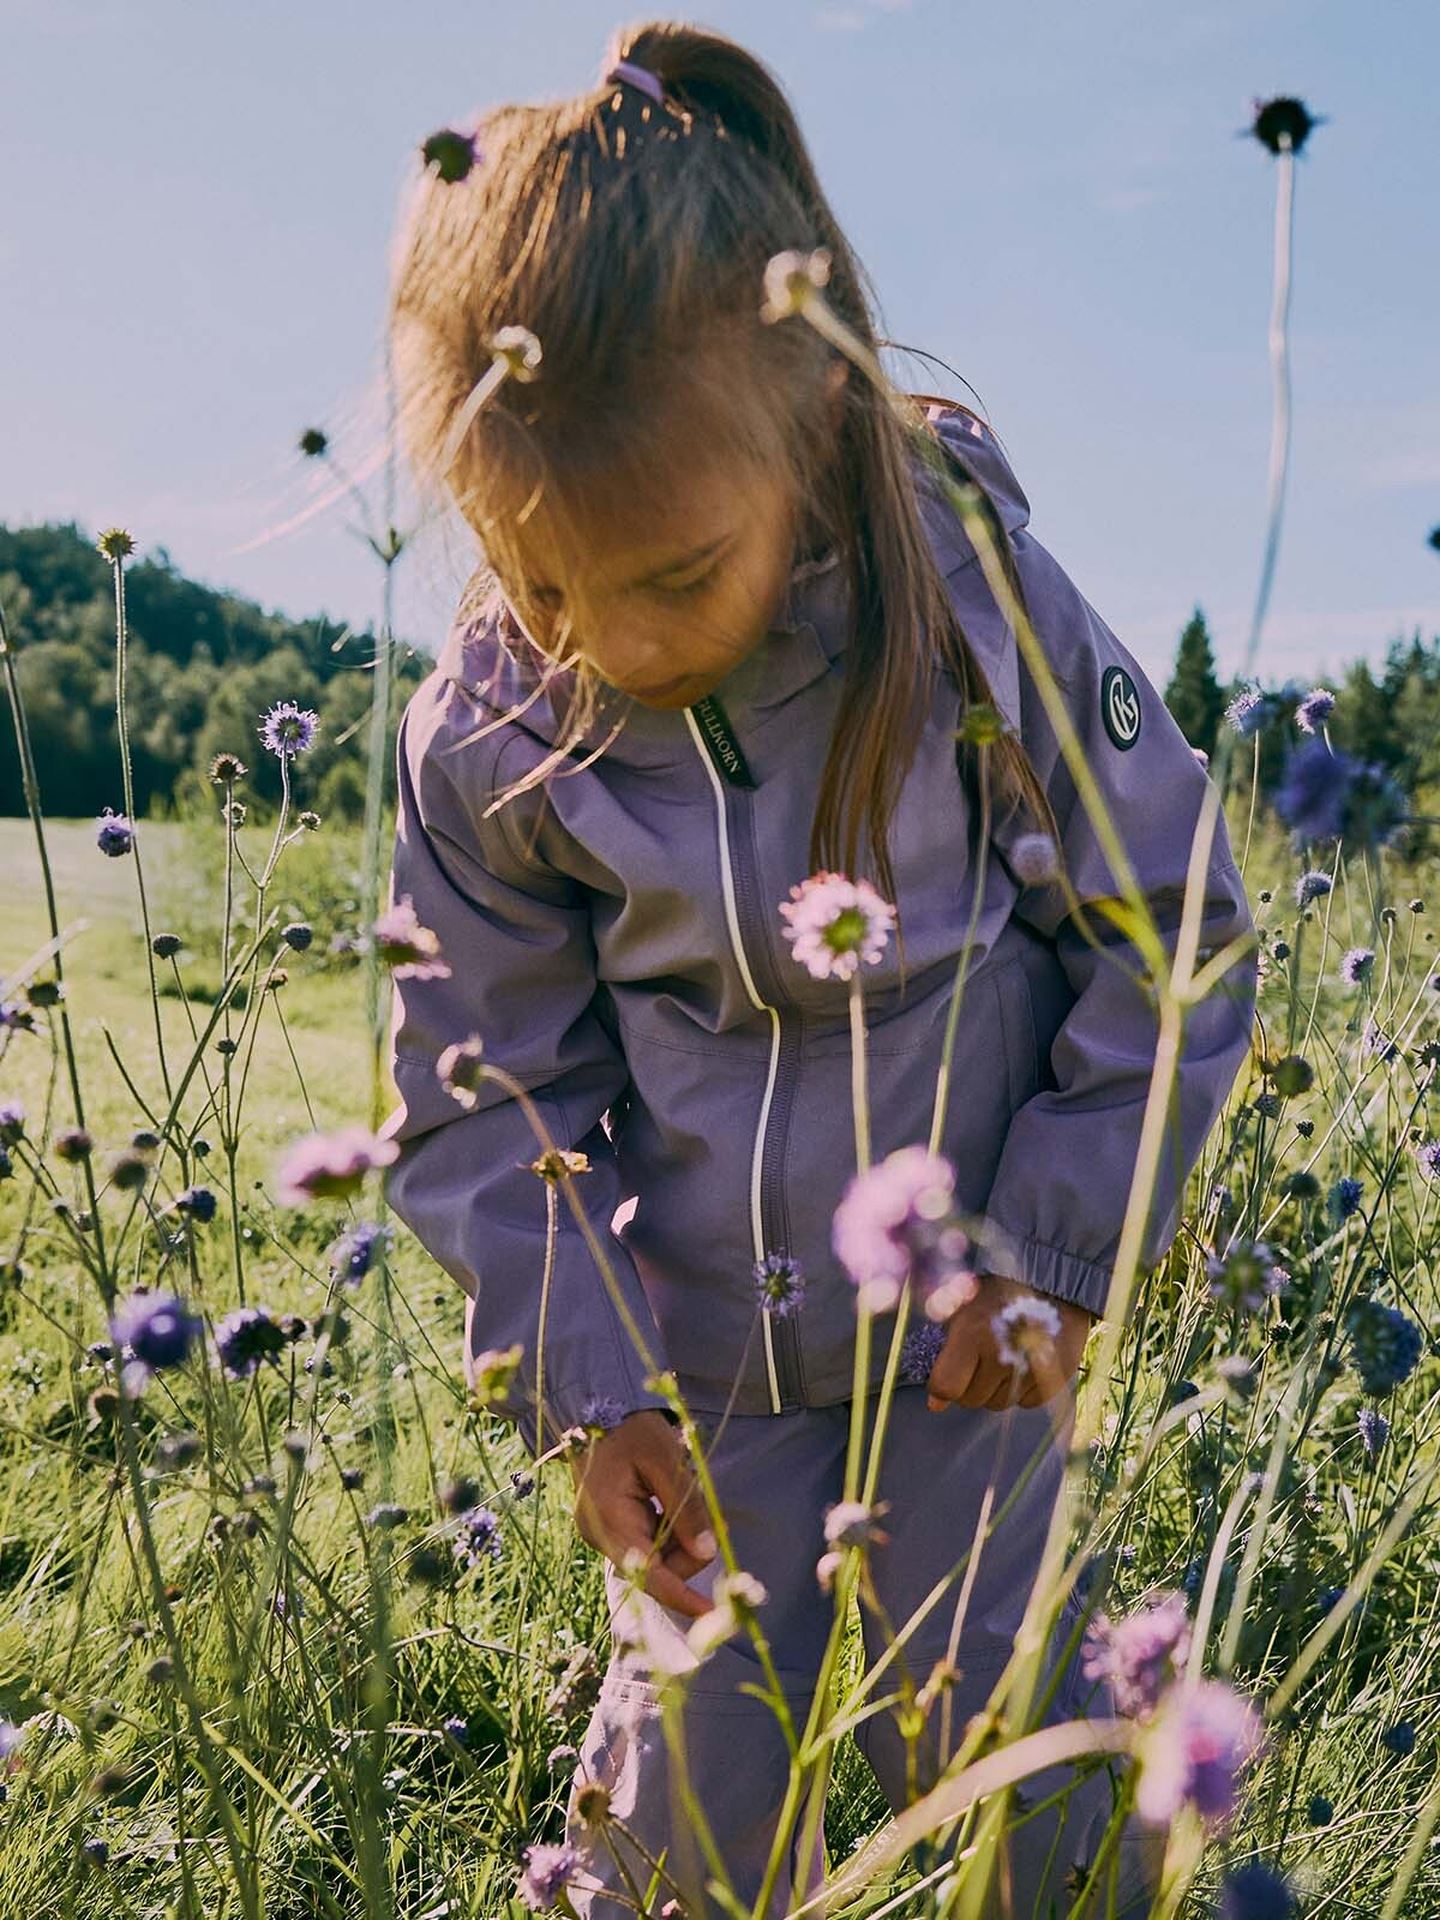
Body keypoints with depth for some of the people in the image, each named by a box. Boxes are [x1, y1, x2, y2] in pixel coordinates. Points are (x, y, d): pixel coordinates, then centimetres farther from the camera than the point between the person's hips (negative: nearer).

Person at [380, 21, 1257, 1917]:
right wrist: (581, 1384, -7)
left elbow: (1171, 932, -8)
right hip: (695, 1351, 2)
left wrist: (1061, 1245, -8)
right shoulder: (487, 734, -14)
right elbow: (487, 1086, -3)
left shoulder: (982, 609, -19)